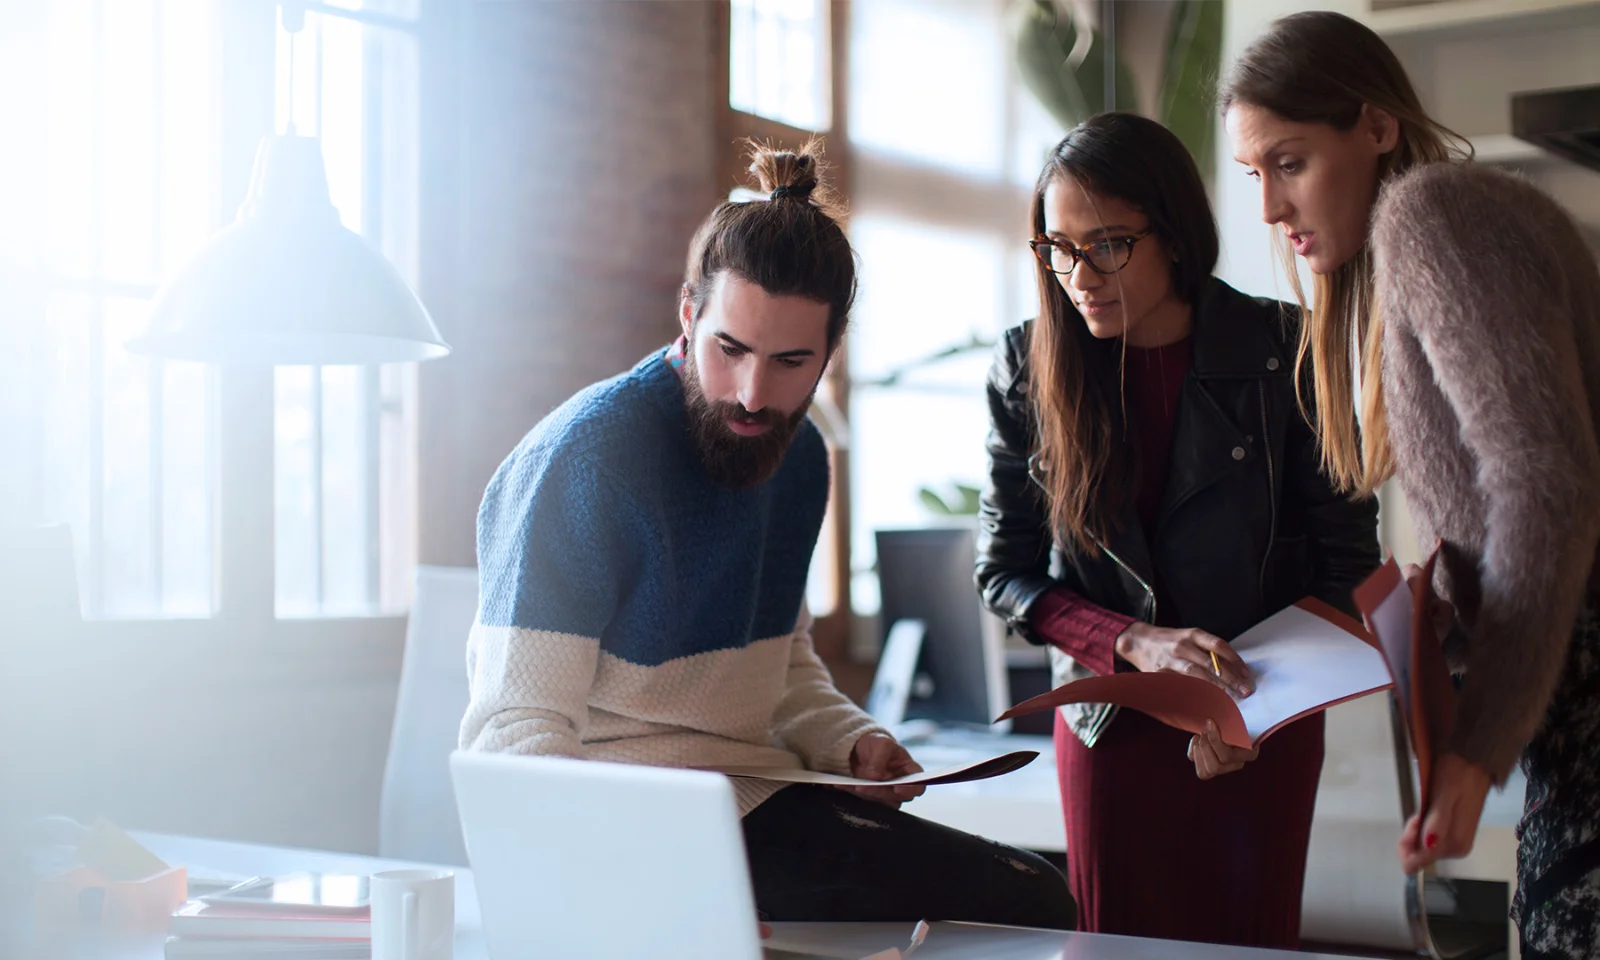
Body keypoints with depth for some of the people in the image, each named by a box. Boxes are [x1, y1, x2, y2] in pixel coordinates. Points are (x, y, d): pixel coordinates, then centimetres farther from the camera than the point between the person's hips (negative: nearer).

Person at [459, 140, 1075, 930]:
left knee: (1037, 898, -4)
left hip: (762, 798, 8)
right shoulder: (586, 458, -16)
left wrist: (847, 741, 3)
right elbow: (515, 729, -20)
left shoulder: (797, 456, 9)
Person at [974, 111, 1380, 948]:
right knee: (1122, 942, 7)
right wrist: (1136, 642, -20)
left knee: (1252, 939, 8)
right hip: (1108, 718, 1)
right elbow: (1004, 569, -3)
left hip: (1264, 725, -1)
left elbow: (1346, 555, -6)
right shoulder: (1027, 368, -7)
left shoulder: (1283, 352, -12)